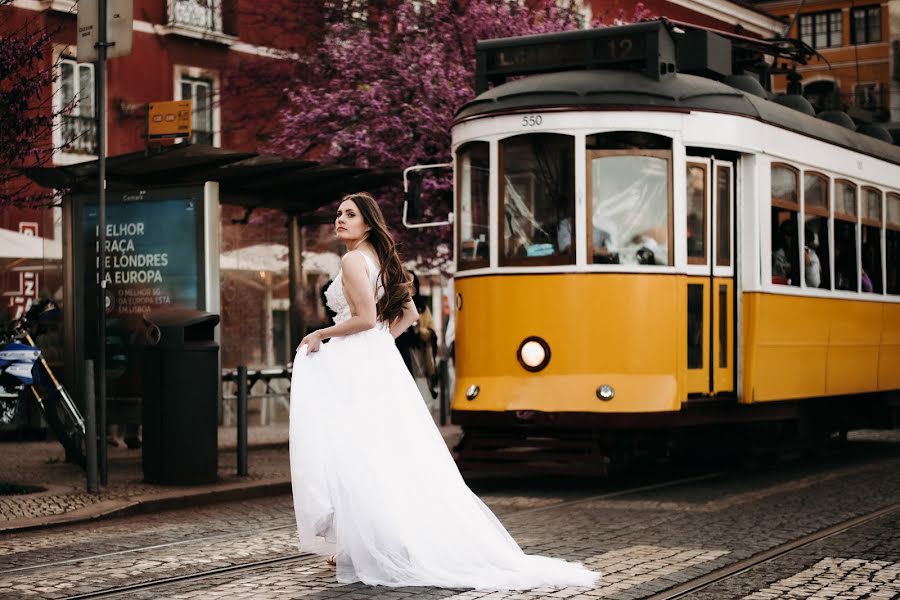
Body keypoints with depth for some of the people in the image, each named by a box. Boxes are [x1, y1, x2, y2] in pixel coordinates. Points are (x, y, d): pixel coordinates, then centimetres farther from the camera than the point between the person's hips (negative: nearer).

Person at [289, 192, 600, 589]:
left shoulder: (353, 261, -11)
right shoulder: (382, 261, 17)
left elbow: (365, 318, -19)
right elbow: (409, 314, 21)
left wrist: (320, 334, -9)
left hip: (354, 364, -9)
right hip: (381, 360, 9)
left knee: (353, 453, -6)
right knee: (389, 452, 9)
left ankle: (358, 545, -4)